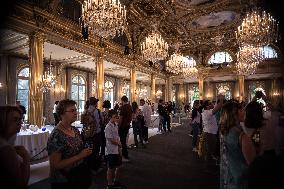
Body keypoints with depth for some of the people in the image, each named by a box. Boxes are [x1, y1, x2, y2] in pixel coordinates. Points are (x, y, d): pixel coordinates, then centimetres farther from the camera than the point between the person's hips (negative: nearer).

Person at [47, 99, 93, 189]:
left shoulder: (75, 130, -1)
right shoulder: (56, 136, -23)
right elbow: (55, 165, -23)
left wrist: (86, 151, -3)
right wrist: (80, 156, -26)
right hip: (63, 182, -7)